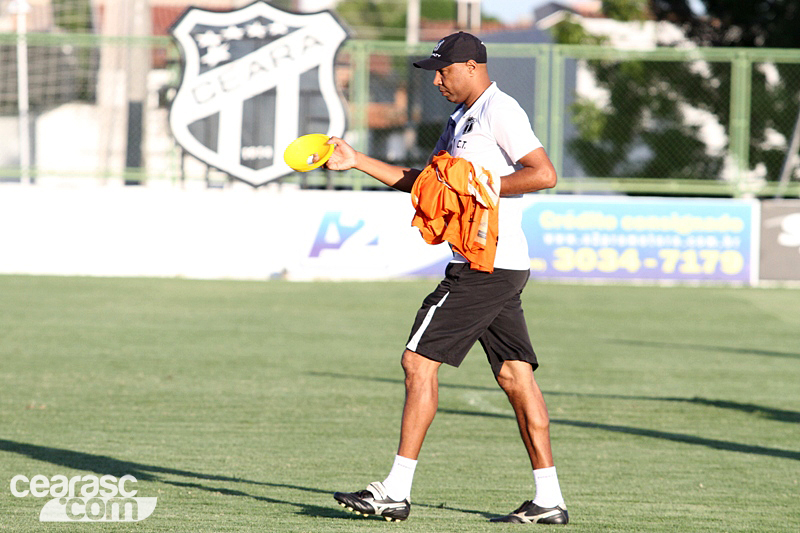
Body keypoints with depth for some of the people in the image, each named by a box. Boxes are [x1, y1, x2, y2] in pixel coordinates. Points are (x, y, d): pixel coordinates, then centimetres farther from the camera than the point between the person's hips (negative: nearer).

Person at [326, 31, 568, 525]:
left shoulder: (500, 111, -11)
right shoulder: (462, 118, 21)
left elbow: (544, 174, -20)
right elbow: (421, 182, 27)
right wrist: (357, 161, 21)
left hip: (484, 266, -10)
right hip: (502, 266, 10)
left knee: (420, 361, -9)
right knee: (515, 374, 7)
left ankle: (396, 491, -8)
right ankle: (549, 499, 5)